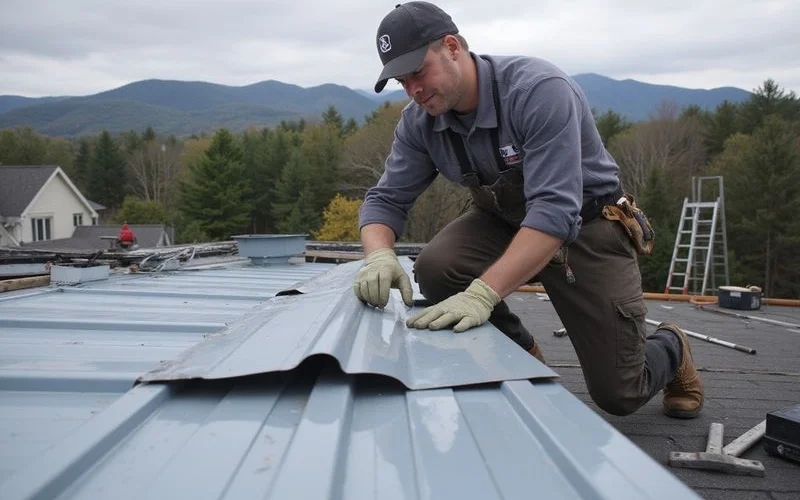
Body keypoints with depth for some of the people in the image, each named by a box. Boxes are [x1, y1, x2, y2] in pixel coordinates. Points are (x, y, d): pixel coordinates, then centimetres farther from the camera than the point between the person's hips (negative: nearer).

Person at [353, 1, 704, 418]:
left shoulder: (538, 90, -31)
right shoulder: (418, 123, -12)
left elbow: (555, 210, -39)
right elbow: (386, 198, -9)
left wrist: (483, 293, -49)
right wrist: (379, 255, -33)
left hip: (587, 228, -4)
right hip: (505, 222, 5)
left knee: (619, 394, -5)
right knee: (434, 270, -26)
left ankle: (670, 349, 34)